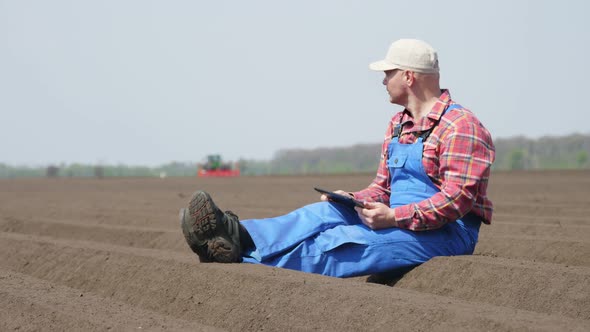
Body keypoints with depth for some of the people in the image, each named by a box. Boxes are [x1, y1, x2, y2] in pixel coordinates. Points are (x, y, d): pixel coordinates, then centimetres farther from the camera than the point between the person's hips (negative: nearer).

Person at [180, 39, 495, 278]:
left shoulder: (460, 125, -12)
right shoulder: (398, 125, 18)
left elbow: (456, 198, -21)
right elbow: (382, 188, 19)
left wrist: (394, 217, -27)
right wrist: (351, 199, -3)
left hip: (446, 232, -8)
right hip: (399, 221, 8)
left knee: (343, 242, -26)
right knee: (325, 212, -13)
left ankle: (244, 257, -34)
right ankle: (238, 238, -34)